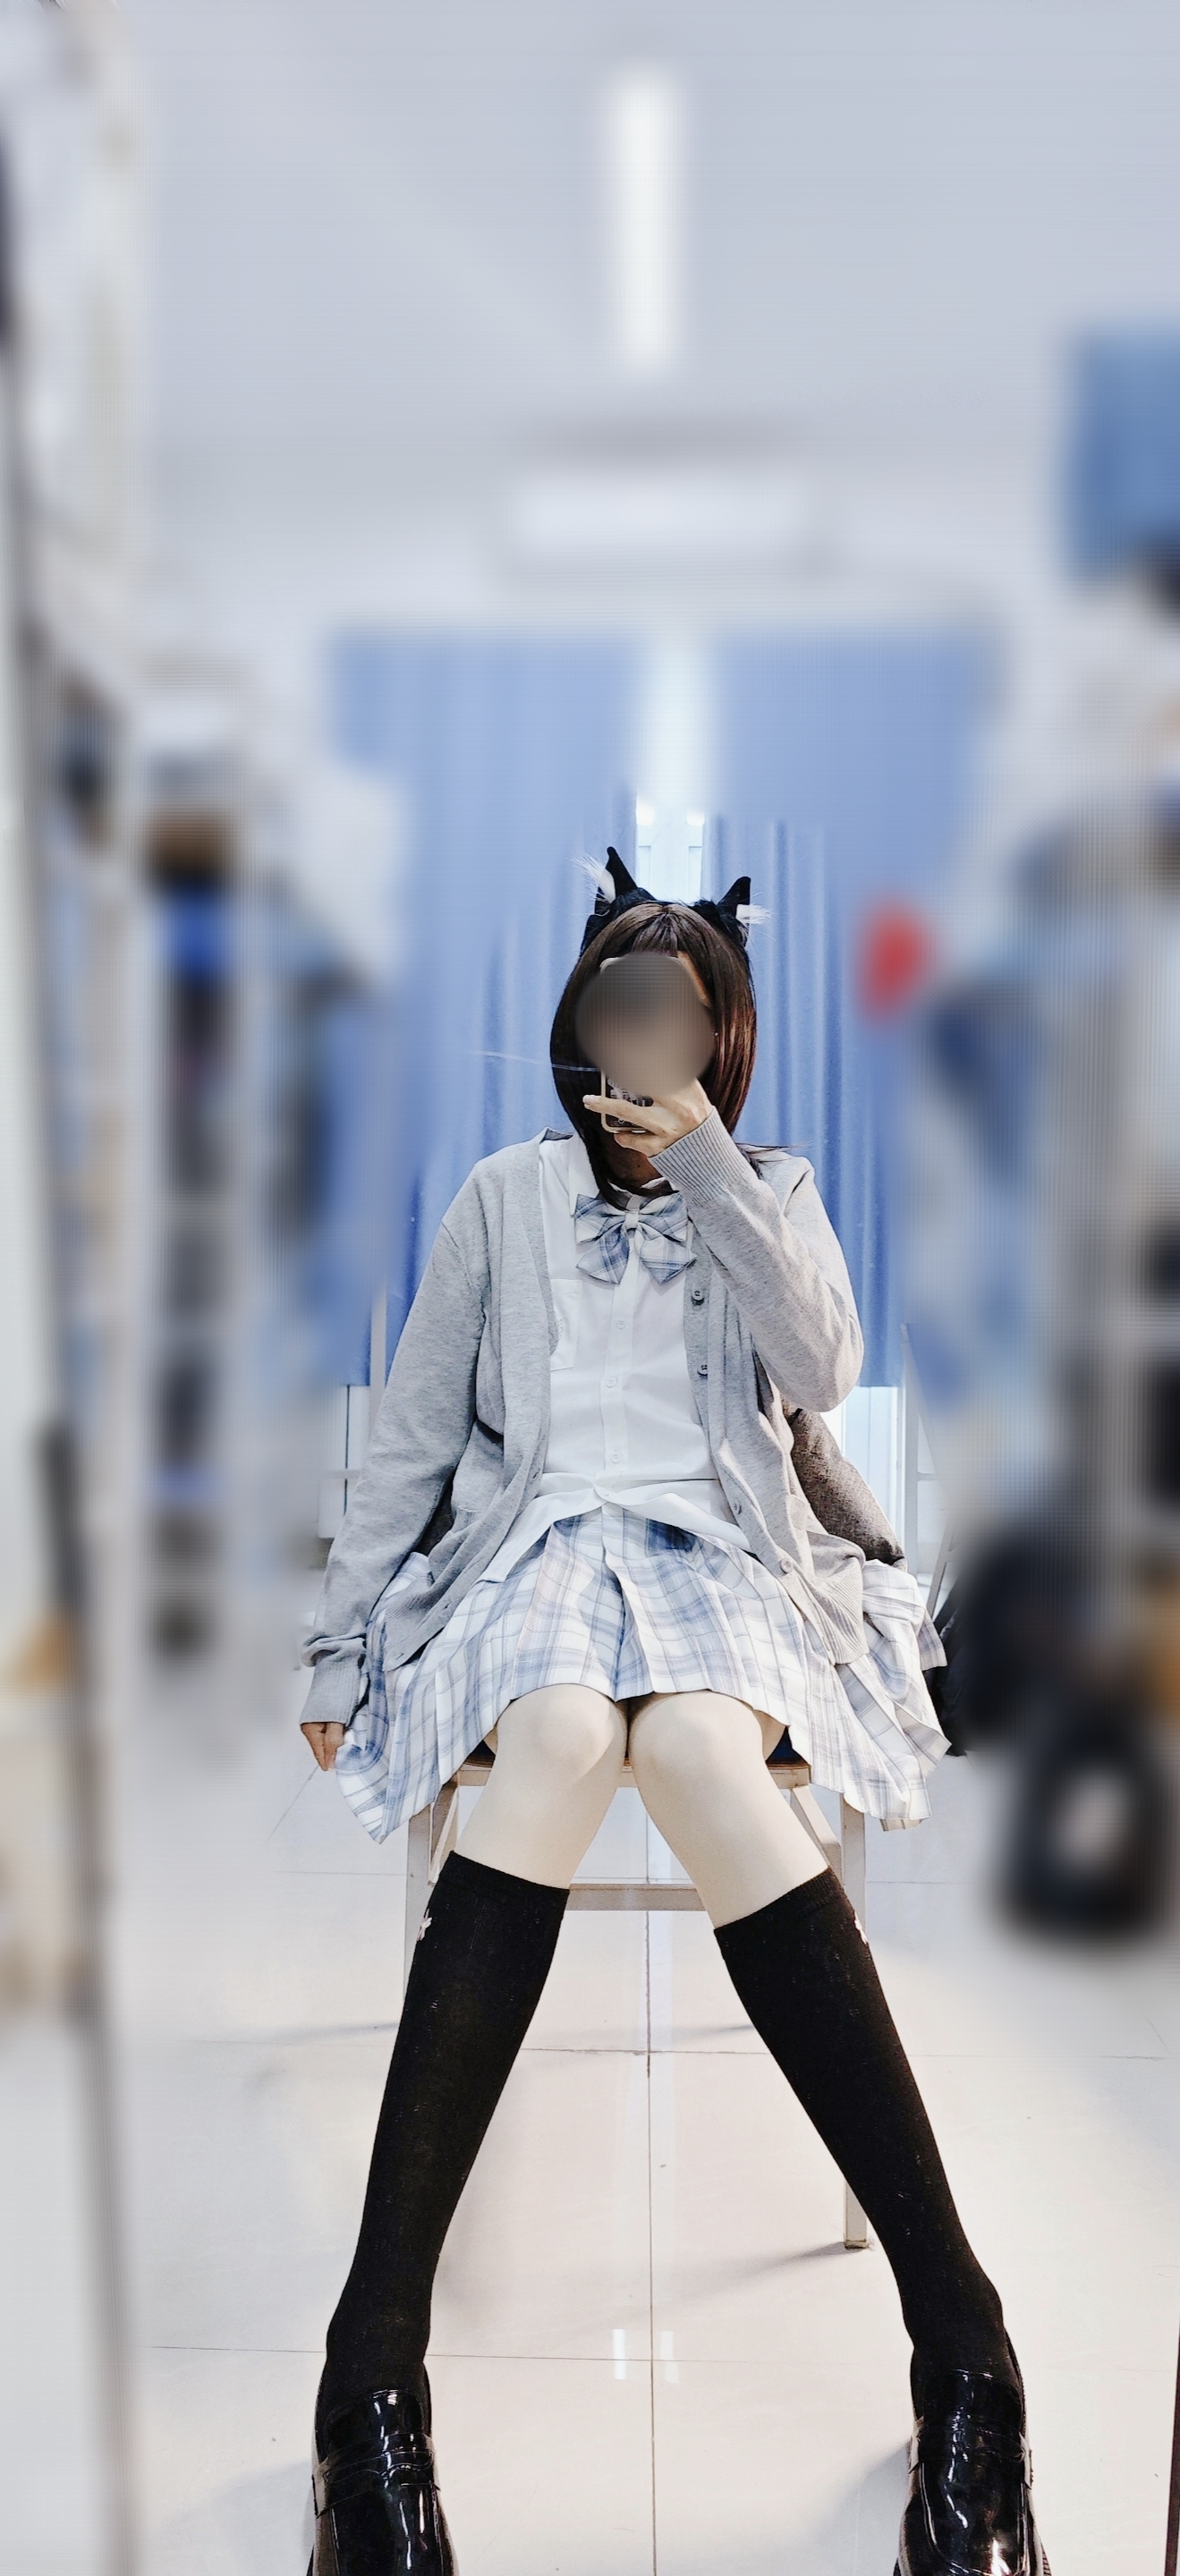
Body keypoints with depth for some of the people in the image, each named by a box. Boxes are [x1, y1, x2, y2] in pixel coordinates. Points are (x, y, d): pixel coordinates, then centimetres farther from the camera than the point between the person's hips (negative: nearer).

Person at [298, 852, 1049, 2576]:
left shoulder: (773, 1197, 18)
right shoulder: (505, 1198, 17)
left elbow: (822, 1375, -3)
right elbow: (413, 1442, 16)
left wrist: (700, 1164, -6)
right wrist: (341, 1646, 8)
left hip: (723, 1555, 0)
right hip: (536, 1545, 0)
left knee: (693, 1742, -37)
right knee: (562, 1734, -38)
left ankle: (961, 2332, -38)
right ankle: (376, 2356, -41)